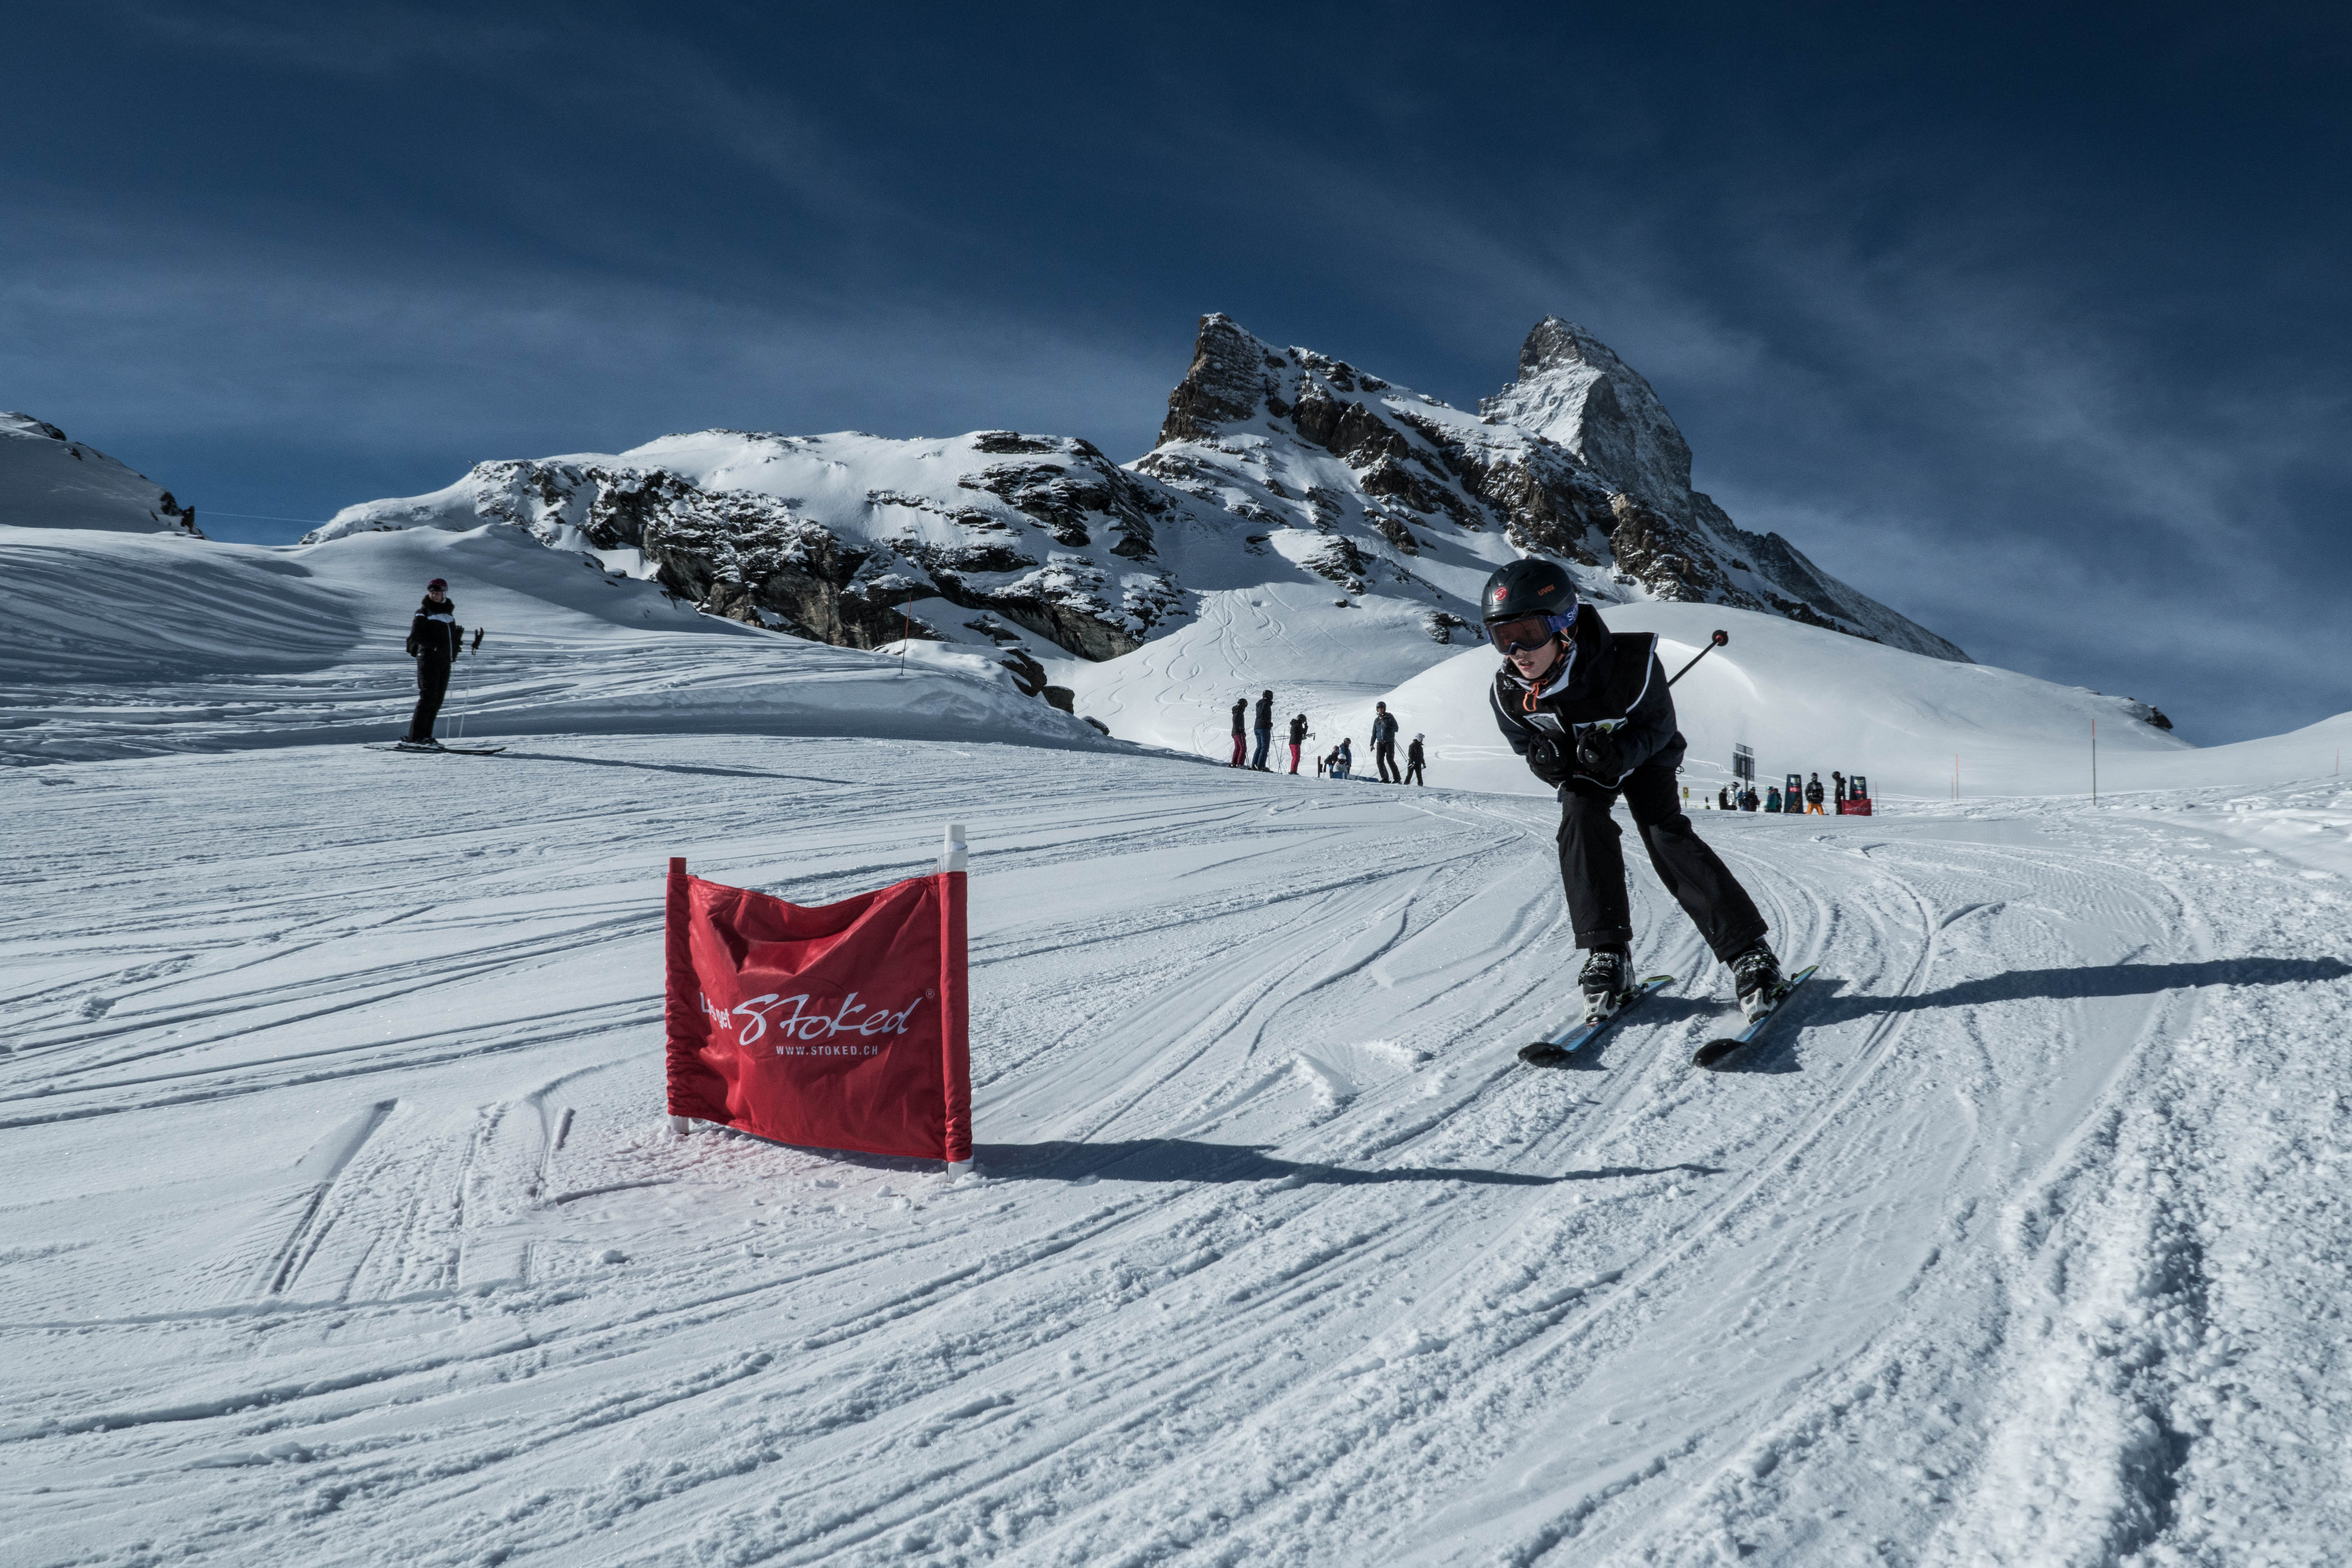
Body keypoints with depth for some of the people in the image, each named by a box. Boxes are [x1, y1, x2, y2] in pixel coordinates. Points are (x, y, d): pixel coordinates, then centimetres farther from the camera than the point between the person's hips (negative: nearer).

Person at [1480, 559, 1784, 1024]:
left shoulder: (1630, 663, -37)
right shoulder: (1508, 693, -26)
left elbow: (1658, 726, -21)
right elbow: (1526, 743, -6)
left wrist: (1620, 753, -41)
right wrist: (1545, 759, -30)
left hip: (1643, 755, -3)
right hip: (1582, 767, 3)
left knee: (1664, 831, -20)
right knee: (1581, 821, -24)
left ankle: (1749, 951, -16)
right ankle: (1607, 955, -19)